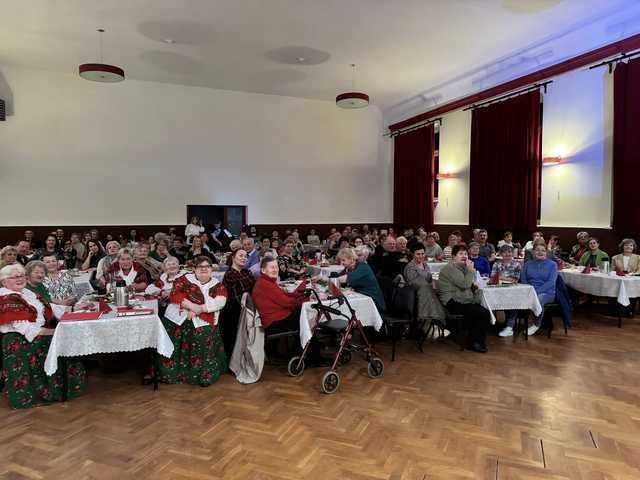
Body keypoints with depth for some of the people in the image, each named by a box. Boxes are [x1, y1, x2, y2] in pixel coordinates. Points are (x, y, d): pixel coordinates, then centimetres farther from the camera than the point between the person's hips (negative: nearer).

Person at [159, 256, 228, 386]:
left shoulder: (218, 286, 10)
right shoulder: (185, 279, 10)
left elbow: (220, 302, -7)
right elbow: (175, 294, -5)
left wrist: (198, 310, -17)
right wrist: (192, 306, -19)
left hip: (204, 324, 0)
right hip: (178, 320, 0)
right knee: (172, 347, -9)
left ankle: (204, 376, -5)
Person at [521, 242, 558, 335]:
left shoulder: (552, 264, 7)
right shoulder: (528, 264, 17)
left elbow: (551, 282, -7)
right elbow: (523, 279, 8)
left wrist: (537, 291, -20)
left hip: (546, 293, -2)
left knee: (539, 298, -38)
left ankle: (536, 325, -15)